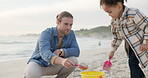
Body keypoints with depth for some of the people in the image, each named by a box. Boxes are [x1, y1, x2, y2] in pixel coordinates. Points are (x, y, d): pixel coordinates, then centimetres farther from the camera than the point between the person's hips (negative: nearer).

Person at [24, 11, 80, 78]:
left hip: (54, 66, 4)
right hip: (39, 64, -4)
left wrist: (61, 51, -31)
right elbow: (44, 52, -41)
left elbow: (76, 51, -13)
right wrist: (61, 61, -61)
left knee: (74, 60, -22)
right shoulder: (46, 33, -24)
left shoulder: (71, 34, -7)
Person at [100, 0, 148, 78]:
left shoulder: (133, 14, -26)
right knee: (132, 63, 8)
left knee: (133, 63, -13)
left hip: (141, 45, -7)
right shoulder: (114, 21, -2)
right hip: (131, 47, 7)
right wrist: (113, 50, 12)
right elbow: (117, 36, 11)